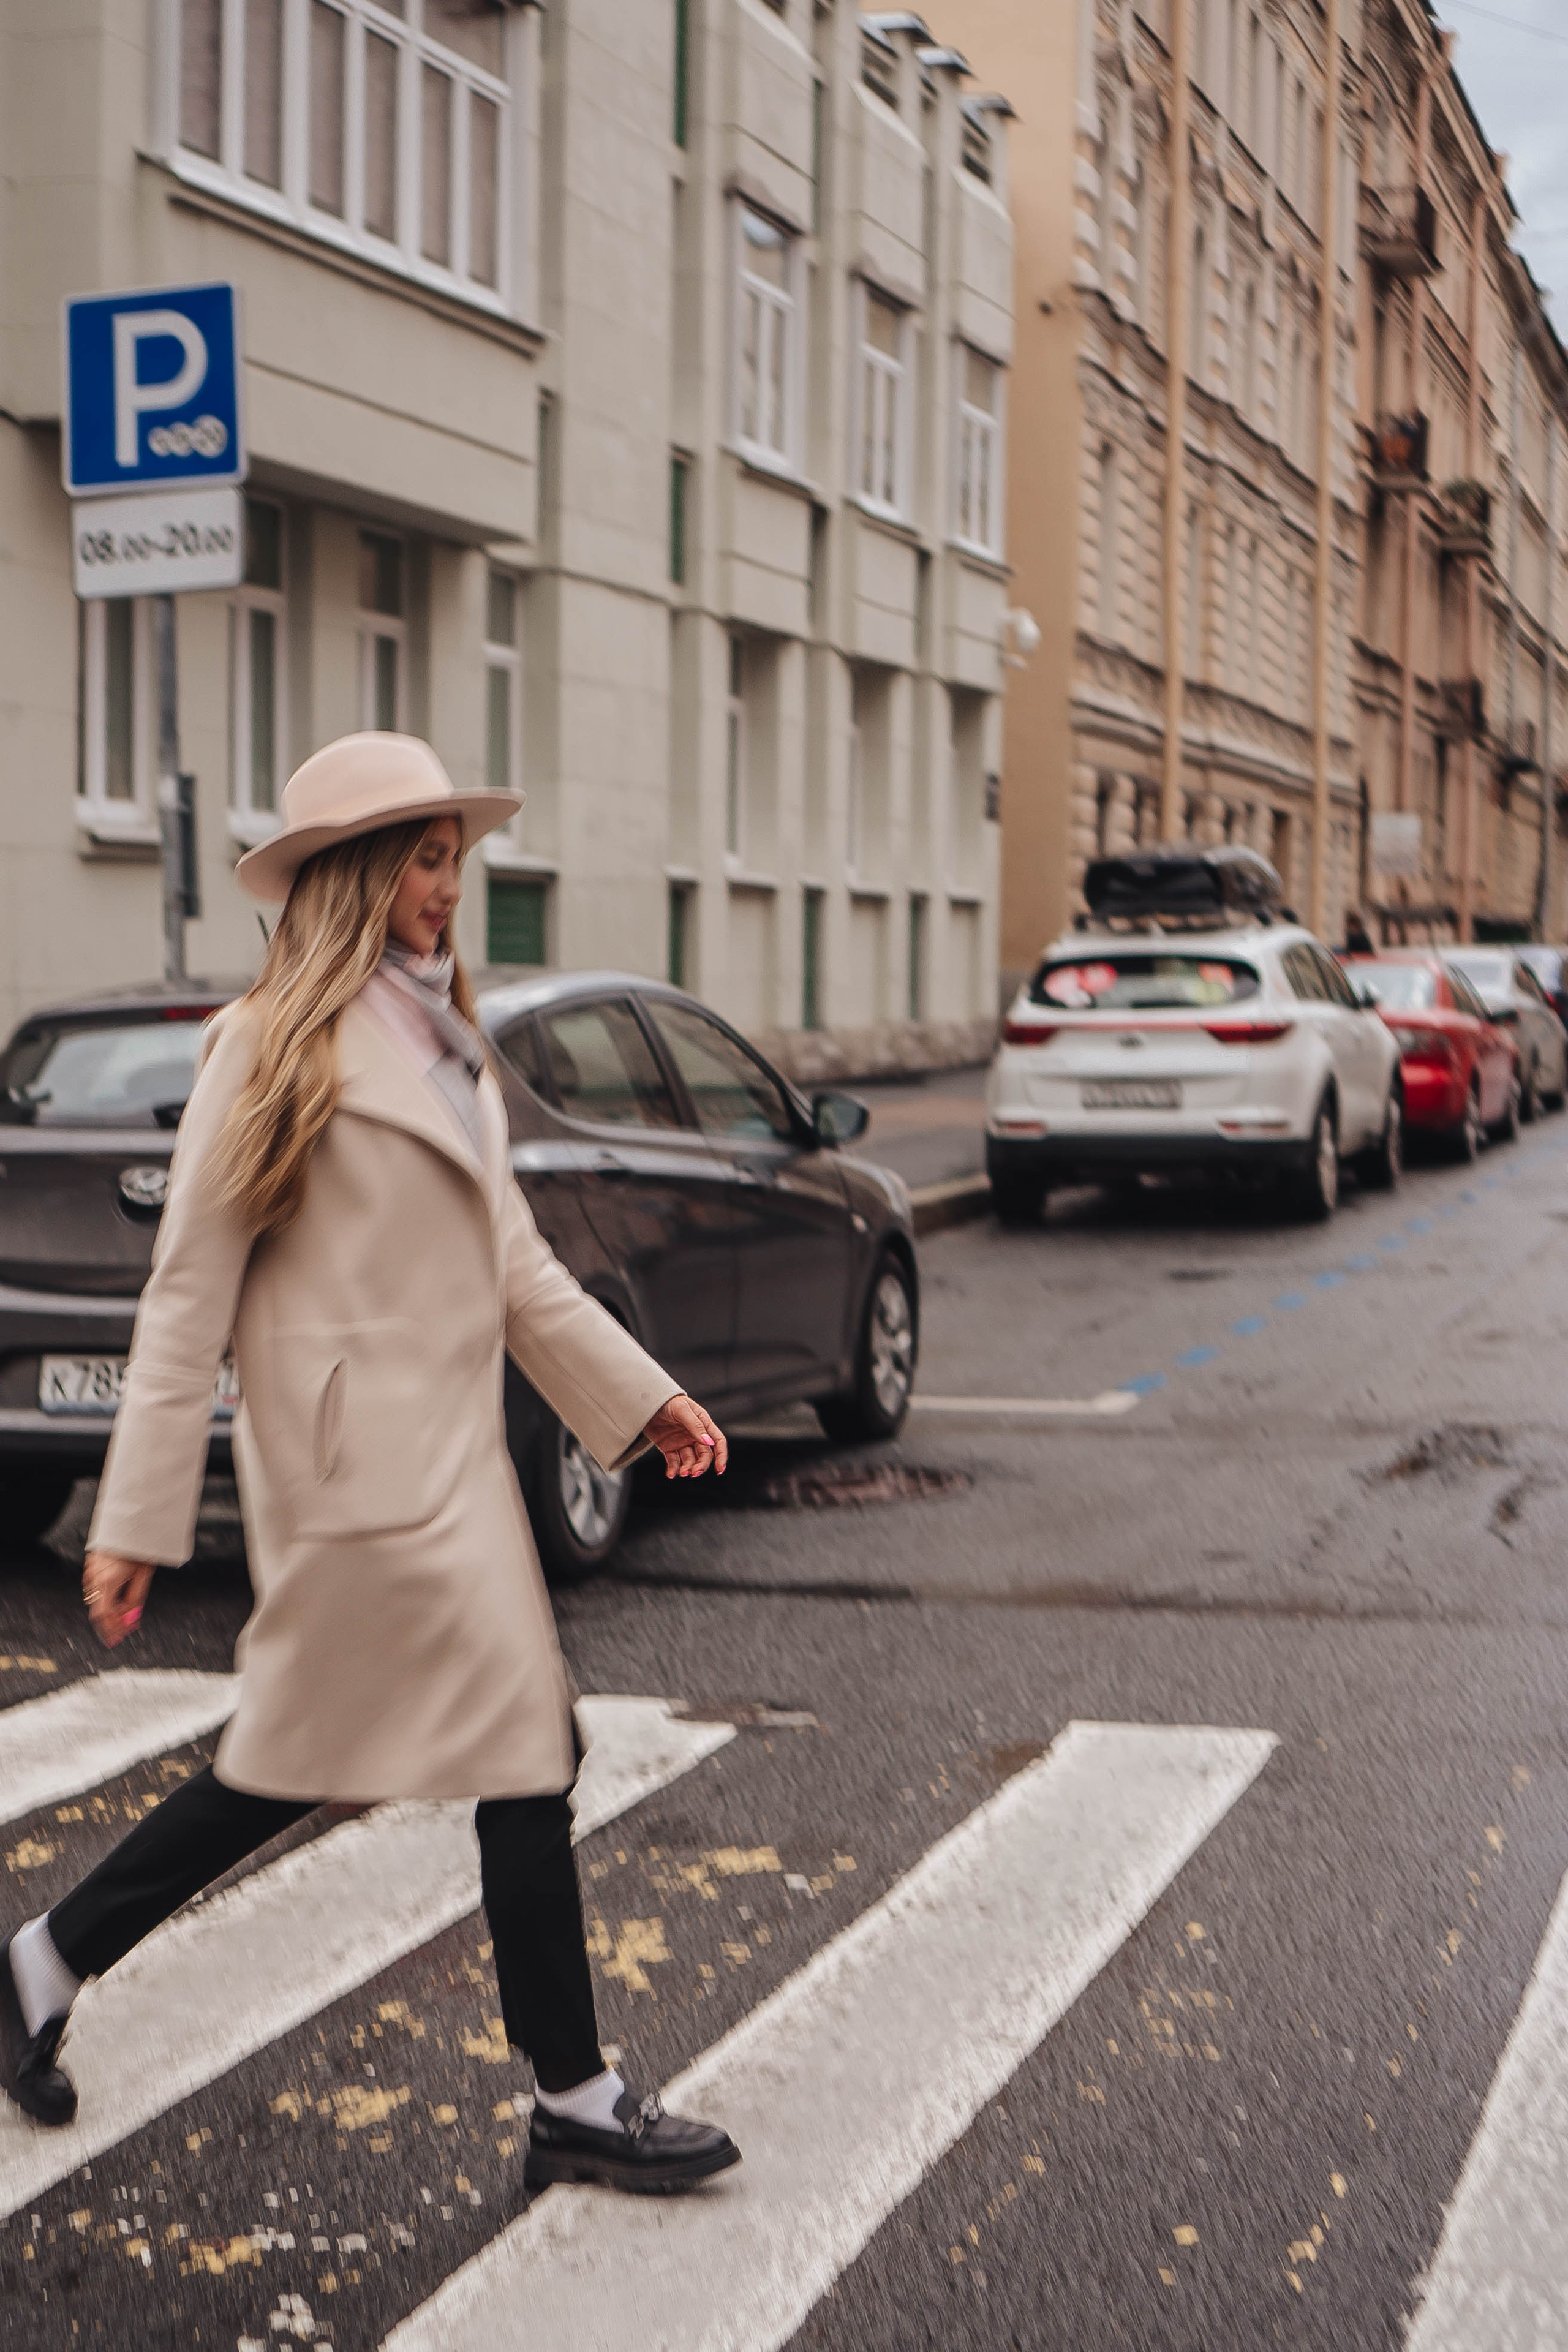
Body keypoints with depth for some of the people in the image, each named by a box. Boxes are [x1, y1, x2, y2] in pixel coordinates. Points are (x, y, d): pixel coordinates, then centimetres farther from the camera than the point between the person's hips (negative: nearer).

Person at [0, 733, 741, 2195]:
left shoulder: (443, 1046, 16)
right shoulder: (273, 1047, -10)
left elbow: (511, 1258, 20)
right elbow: (189, 1291, -10)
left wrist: (640, 1397, 14)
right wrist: (136, 1520, -11)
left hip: (446, 1444, 9)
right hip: (365, 1455, -9)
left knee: (299, 1765, 14)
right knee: (526, 1749, -5)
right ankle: (573, 2103, 7)